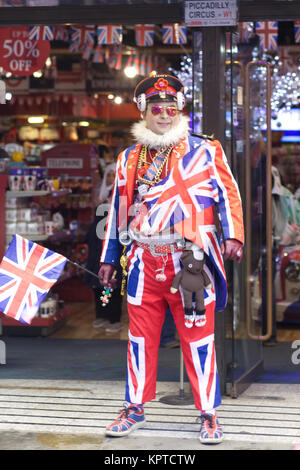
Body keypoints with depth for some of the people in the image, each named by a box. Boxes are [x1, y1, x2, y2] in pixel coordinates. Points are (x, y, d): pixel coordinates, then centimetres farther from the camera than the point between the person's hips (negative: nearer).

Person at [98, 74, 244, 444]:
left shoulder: (204, 151, 4)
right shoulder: (129, 159, 14)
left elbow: (228, 194, 4)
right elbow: (118, 209, 19)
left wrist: (232, 235, -10)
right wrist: (109, 258, 19)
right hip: (143, 263, 3)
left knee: (198, 339, -1)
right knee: (140, 337, 9)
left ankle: (208, 413, 8)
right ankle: (135, 408, 22)